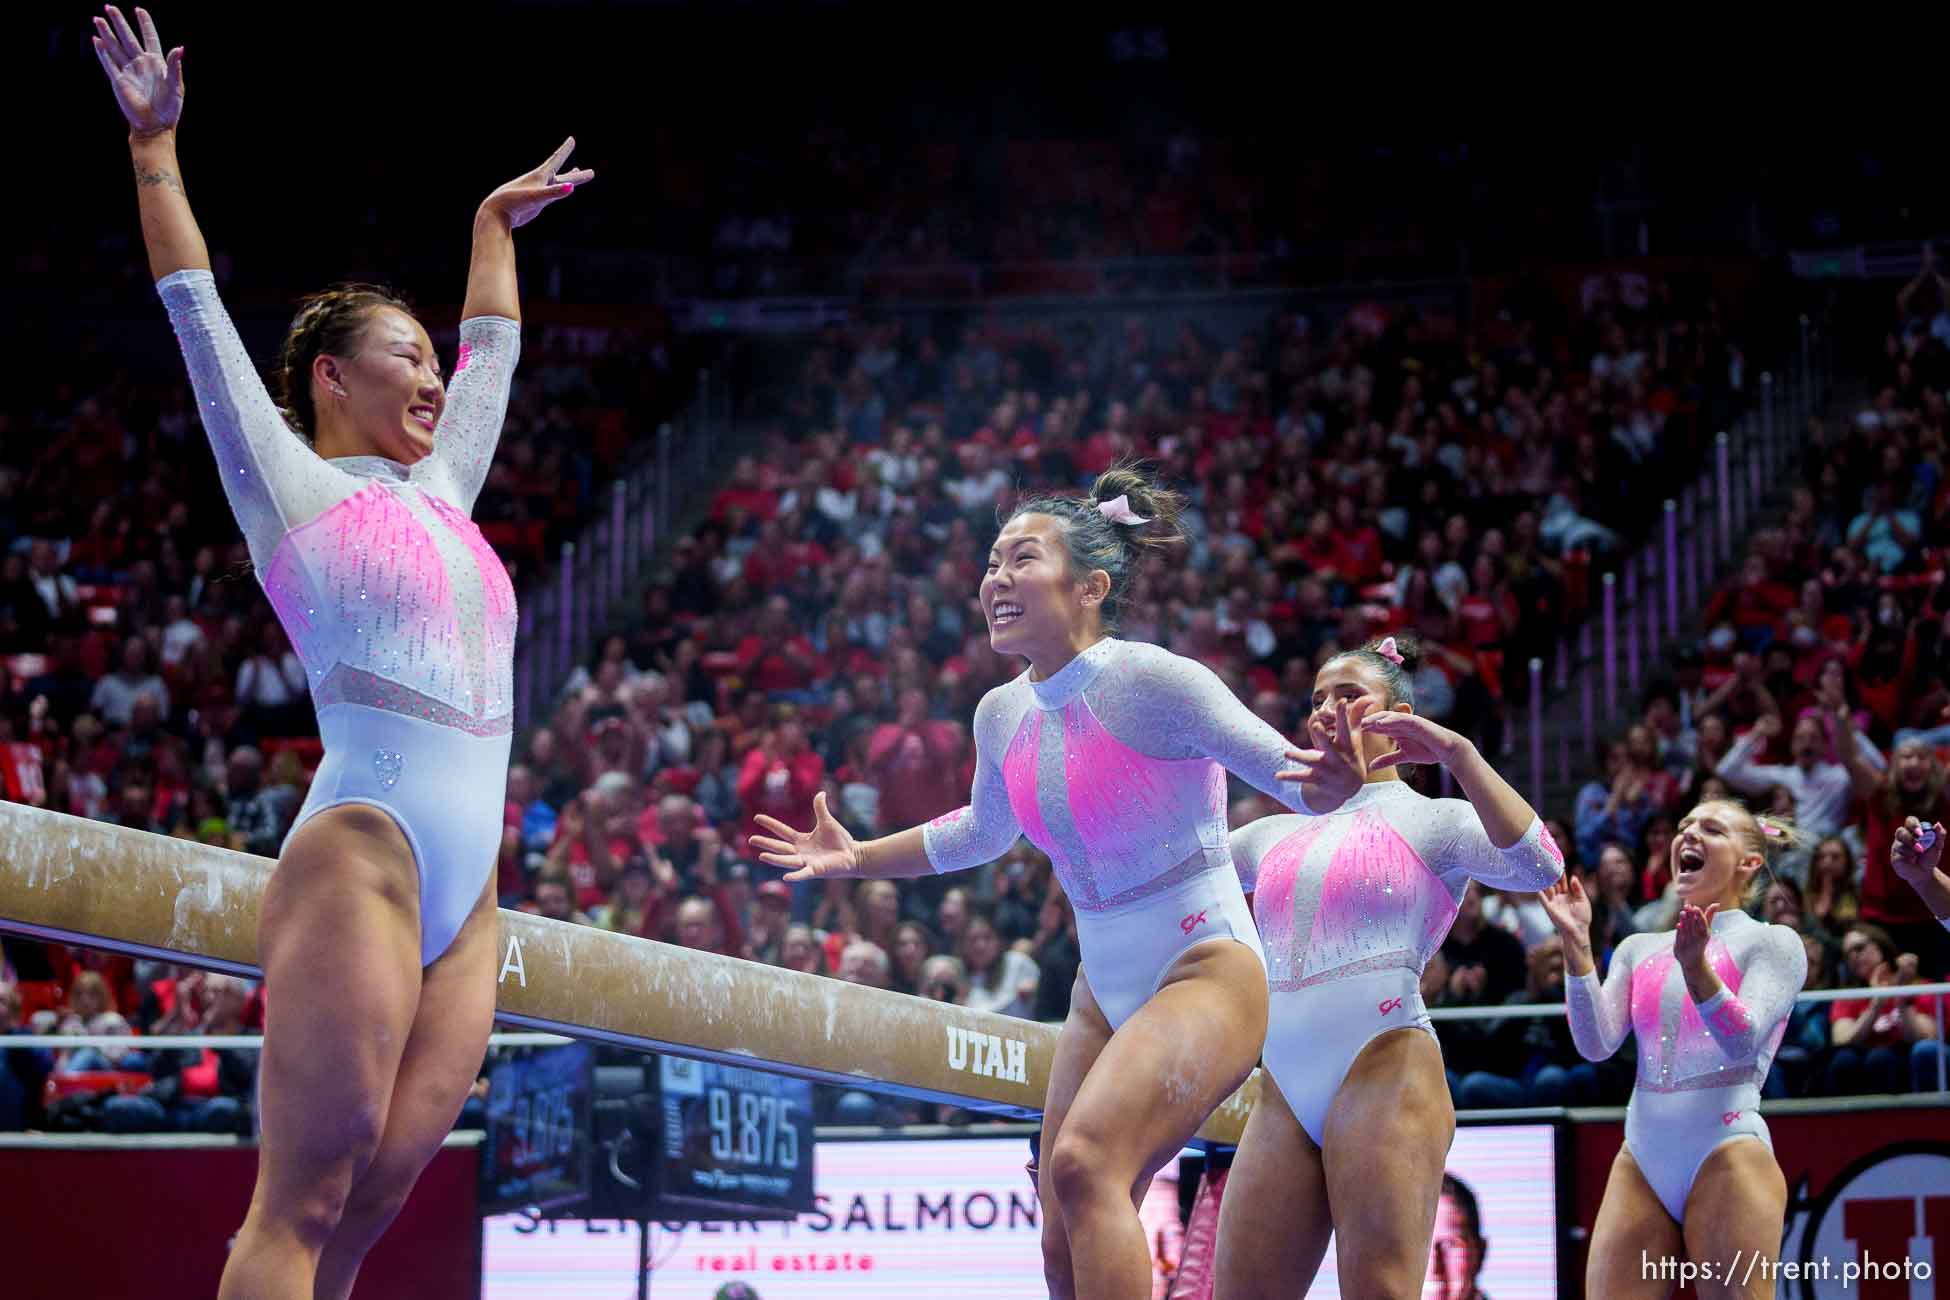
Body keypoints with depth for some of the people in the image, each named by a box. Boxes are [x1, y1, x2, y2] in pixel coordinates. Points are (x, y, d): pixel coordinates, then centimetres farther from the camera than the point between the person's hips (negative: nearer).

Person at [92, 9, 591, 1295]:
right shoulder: (291, 488, 6)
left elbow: (493, 349, 39)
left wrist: (496, 227, 47)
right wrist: (156, 147, 5)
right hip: (361, 854, -7)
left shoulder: (437, 497, 24)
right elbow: (200, 313, 5)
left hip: (465, 896, 7)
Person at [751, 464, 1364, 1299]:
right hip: (1103, 993, 7)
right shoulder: (1003, 715, 3)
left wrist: (1330, 784, -39)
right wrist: (859, 859, 20)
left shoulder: (1151, 683, -18)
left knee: (1084, 1160, -31)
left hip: (1207, 972, -7)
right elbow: (983, 833, 25)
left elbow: (1293, 778, -16)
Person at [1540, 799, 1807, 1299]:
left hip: (1727, 1155, -5)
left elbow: (1743, 1041, -13)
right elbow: (1597, 1044, 3)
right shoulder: (1639, 949, 17)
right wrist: (1578, 945, -7)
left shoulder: (1772, 942, 3)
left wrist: (1695, 966, -29)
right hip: (1642, 1159, 5)